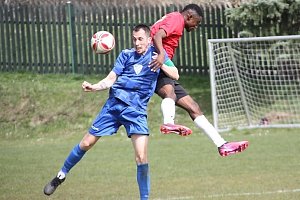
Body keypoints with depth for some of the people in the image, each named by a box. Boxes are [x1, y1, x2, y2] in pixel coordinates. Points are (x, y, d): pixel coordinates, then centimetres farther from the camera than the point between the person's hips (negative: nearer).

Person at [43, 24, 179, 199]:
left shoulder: (156, 53, 4)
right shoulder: (126, 55, 5)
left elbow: (175, 75, 1)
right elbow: (110, 80, 1)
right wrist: (94, 87, -18)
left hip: (136, 111, -2)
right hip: (114, 104, 2)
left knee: (142, 157, -15)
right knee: (86, 144, 6)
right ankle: (61, 176, 26)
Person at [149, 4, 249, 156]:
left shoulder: (175, 20, 26)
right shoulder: (176, 19, -5)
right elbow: (157, 36, -24)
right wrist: (161, 54, -42)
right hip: (156, 69, -10)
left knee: (193, 107, 10)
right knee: (169, 92, -40)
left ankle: (222, 144, 13)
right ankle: (168, 123, -69)